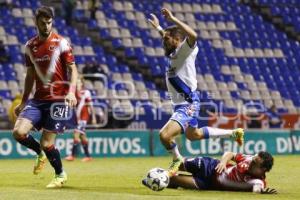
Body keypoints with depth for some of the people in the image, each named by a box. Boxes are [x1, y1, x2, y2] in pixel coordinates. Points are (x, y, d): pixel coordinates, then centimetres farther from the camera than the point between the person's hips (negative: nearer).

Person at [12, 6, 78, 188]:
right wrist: (23, 102, 18)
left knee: (46, 143, -4)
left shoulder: (61, 43, -7)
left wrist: (71, 91, -23)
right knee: (19, 132, -13)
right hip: (39, 98, 5)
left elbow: (72, 69, -7)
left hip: (59, 99, -5)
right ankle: (41, 153, 18)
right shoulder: (30, 46, 8)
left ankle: (61, 175, 22)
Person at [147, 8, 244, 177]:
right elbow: (169, 39, 36)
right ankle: (234, 133, 40)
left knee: (164, 135, -24)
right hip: (181, 105, 11)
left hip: (188, 104, -11)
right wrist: (158, 27, 39)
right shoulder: (174, 53, 10)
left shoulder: (185, 50, -15)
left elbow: (192, 35, -38)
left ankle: (177, 160, 5)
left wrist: (173, 19, -34)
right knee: (193, 135, 28)